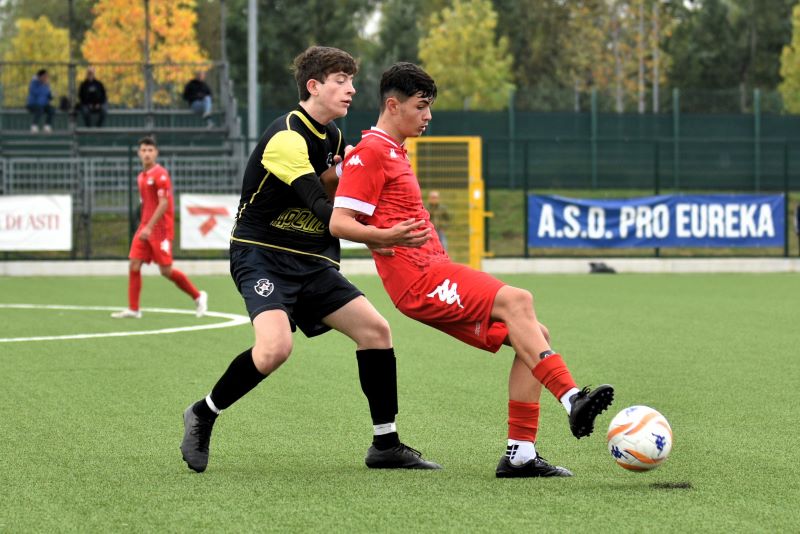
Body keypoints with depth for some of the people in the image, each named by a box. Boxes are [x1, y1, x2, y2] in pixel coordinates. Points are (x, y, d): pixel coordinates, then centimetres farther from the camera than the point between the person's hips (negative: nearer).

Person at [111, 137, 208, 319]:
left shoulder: (160, 174, -11)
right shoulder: (141, 177, 14)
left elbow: (163, 204, -17)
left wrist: (149, 227, -22)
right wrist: (144, 226, 17)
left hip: (160, 229, -7)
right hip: (145, 228, 7)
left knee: (166, 270, -5)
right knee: (134, 265, -3)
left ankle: (198, 297, 11)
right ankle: (133, 309, 0)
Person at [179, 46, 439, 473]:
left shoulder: (331, 137, 10)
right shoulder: (286, 137, -19)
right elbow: (323, 210, -29)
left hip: (310, 262, 9)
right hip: (262, 256, -9)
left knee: (375, 329, -1)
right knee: (275, 346, -30)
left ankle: (386, 445, 8)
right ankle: (203, 415, -5)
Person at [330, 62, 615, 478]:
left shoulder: (393, 153, 25)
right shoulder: (370, 152, -6)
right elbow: (339, 223, -15)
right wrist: (387, 236, -29)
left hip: (433, 271, 10)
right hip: (417, 277, -10)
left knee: (533, 336, 1)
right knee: (516, 300, -27)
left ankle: (520, 454, -5)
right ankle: (572, 400, -37)